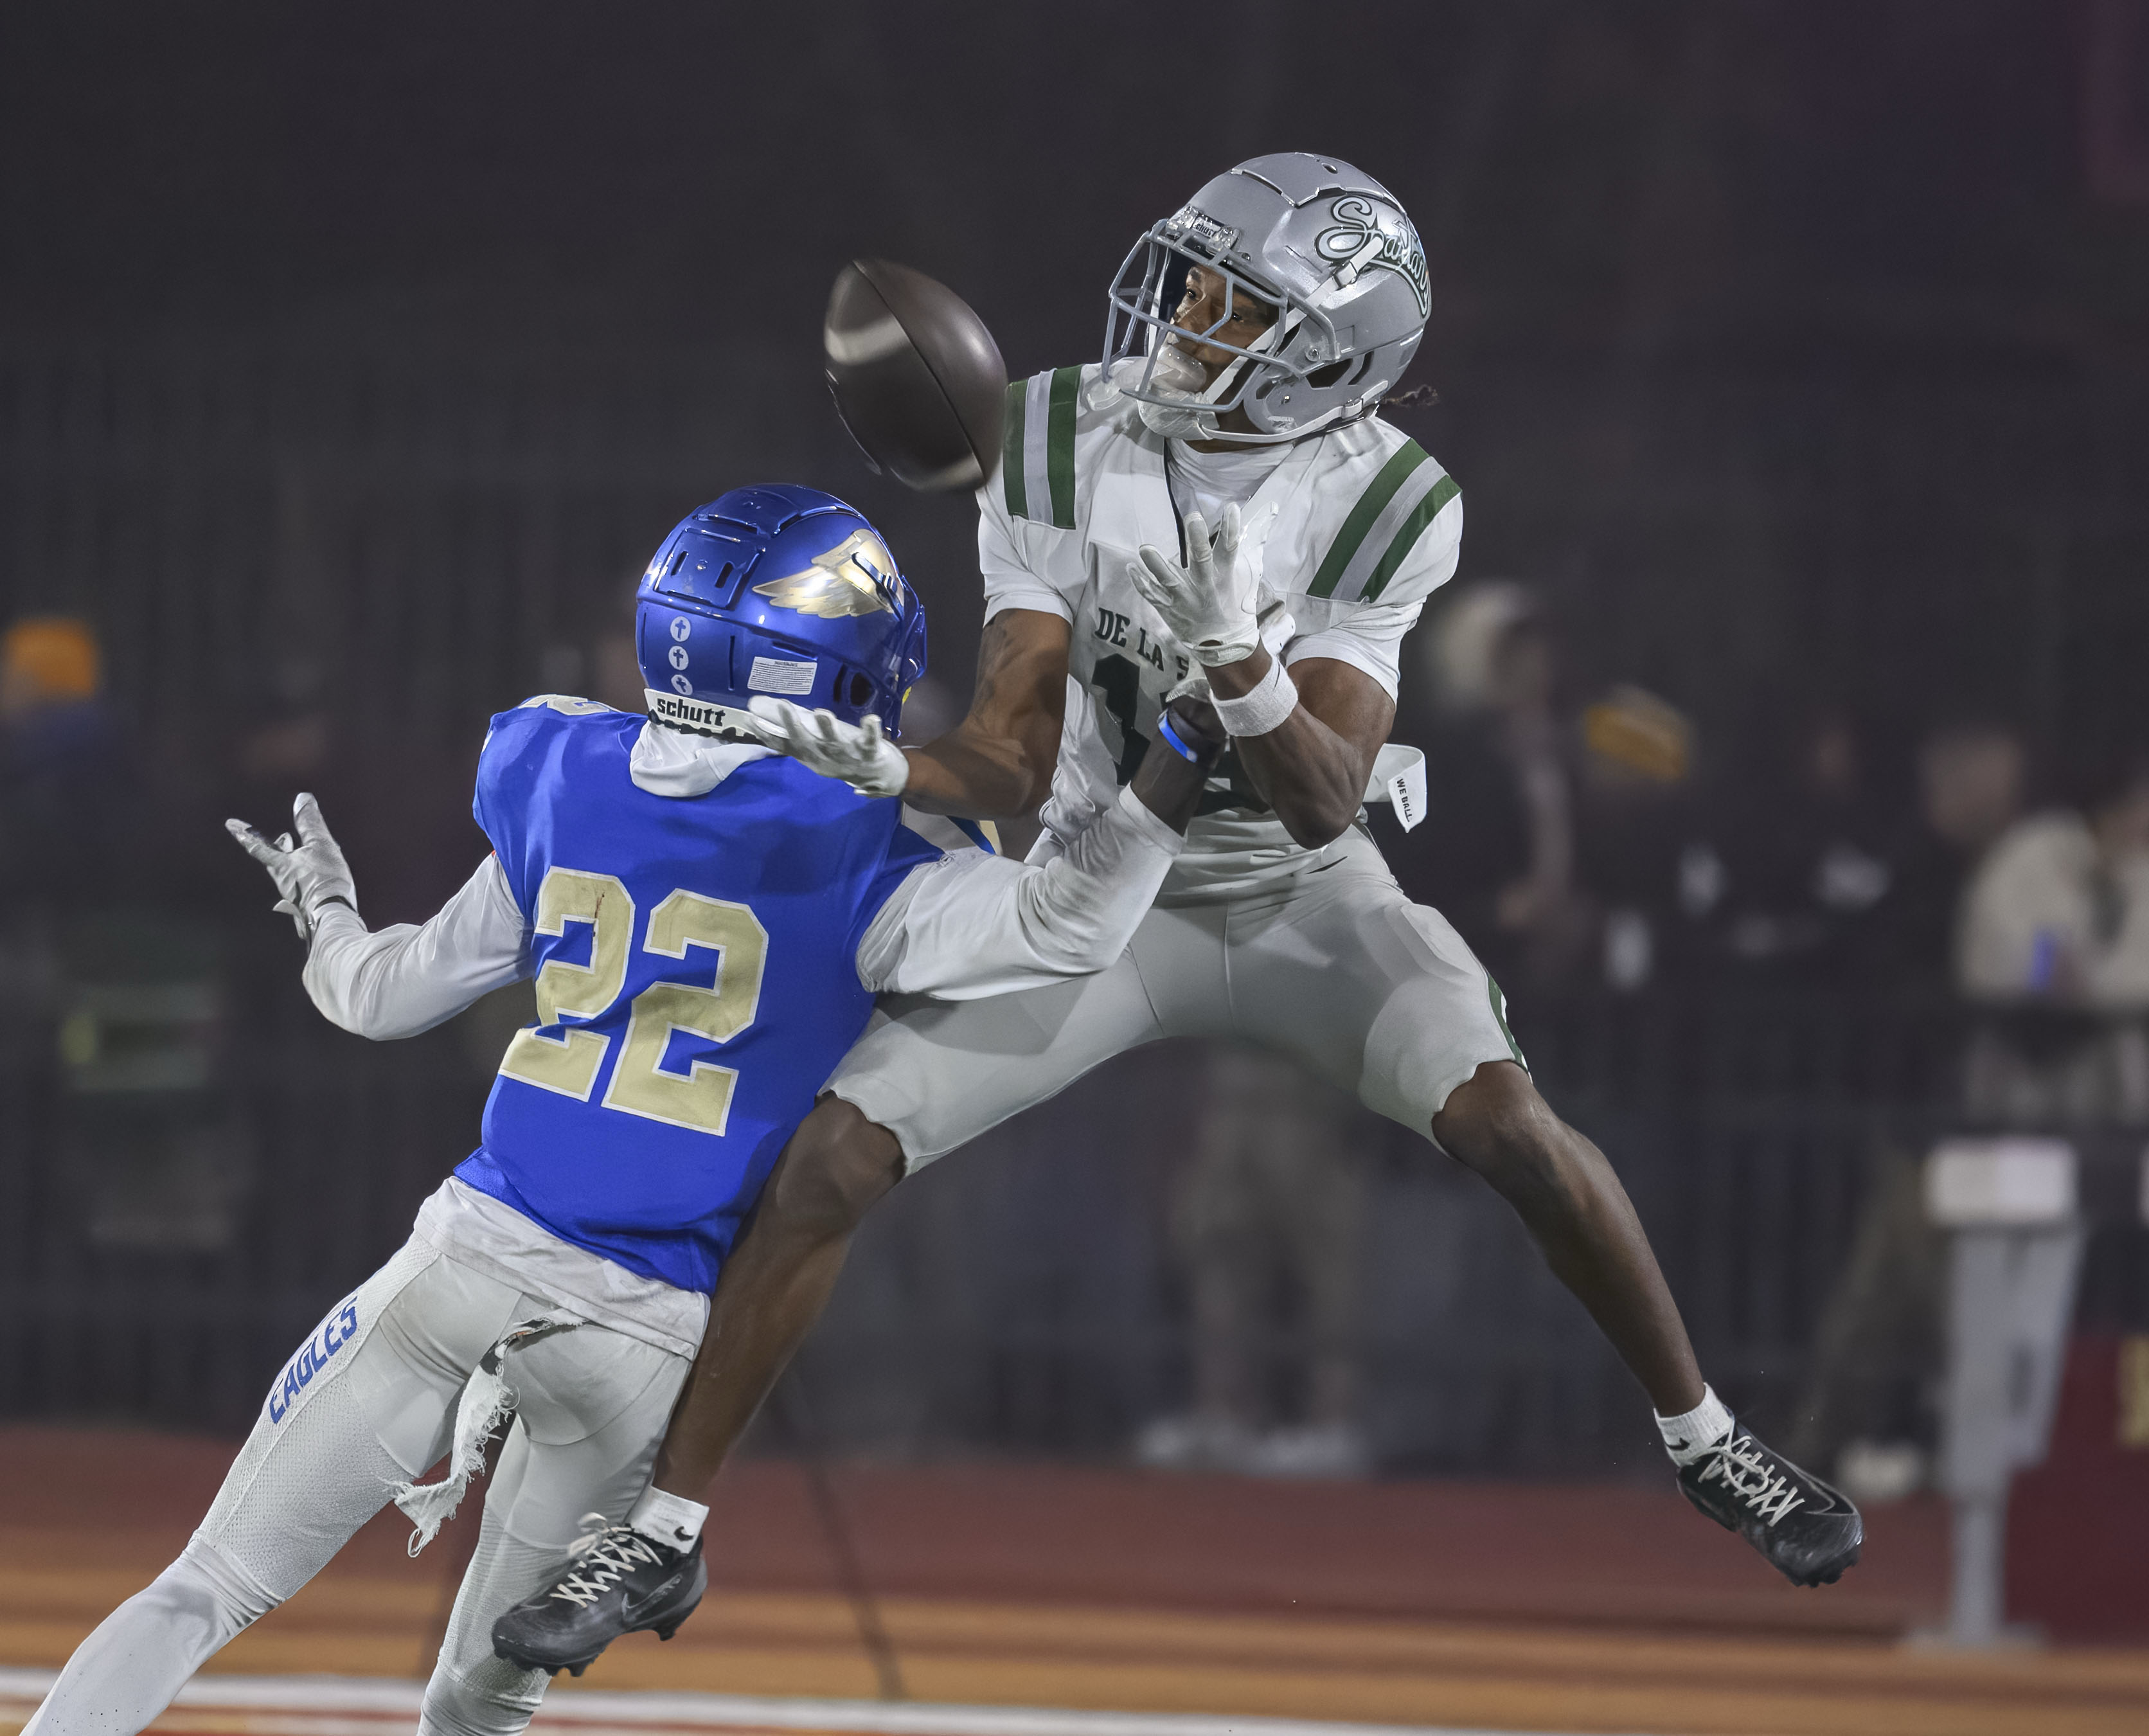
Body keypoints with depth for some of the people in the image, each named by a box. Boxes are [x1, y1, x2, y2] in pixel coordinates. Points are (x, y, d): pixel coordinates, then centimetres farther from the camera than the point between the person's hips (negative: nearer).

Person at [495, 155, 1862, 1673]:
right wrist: (885, 771, -36)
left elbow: (1322, 803, -24)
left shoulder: (1378, 504, -17)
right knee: (836, 1149, -13)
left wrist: (1239, 663, -42)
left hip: (1298, 892, -1)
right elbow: (1011, 757, -15)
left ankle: (1706, 1436, -3)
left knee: (1499, 1114, -25)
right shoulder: (1060, 451, -13)